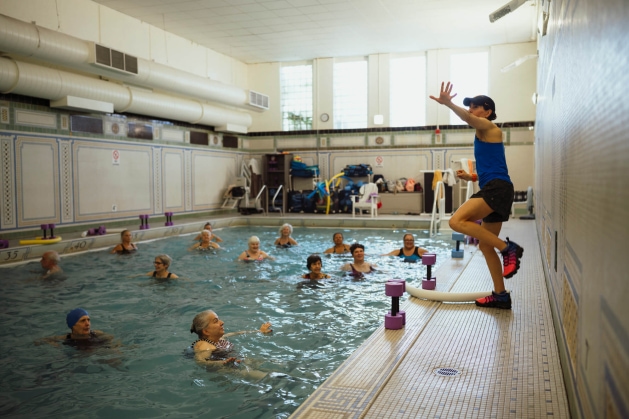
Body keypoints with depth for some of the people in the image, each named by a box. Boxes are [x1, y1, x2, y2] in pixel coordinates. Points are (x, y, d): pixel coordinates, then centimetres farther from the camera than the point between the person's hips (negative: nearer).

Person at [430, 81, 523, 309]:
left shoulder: (489, 128, 1)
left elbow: (467, 118, -24)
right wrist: (470, 177, 18)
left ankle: (508, 248, -20)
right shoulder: (483, 134, 28)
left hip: (497, 188, -10)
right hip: (492, 190, 10)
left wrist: (448, 103, -41)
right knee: (485, 246, 12)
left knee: (457, 221, -27)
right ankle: (501, 295, 18)